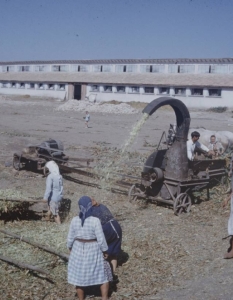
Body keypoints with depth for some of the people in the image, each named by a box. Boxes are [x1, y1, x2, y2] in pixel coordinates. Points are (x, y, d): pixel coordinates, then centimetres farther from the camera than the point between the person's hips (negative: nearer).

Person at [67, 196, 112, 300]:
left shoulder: (74, 220, -11)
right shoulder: (95, 221, -21)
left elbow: (70, 238, -2)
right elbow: (101, 239, -17)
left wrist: (70, 248, 16)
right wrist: (105, 250, -2)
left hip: (79, 249, 3)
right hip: (93, 250, -3)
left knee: (79, 275, 17)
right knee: (103, 273, 15)